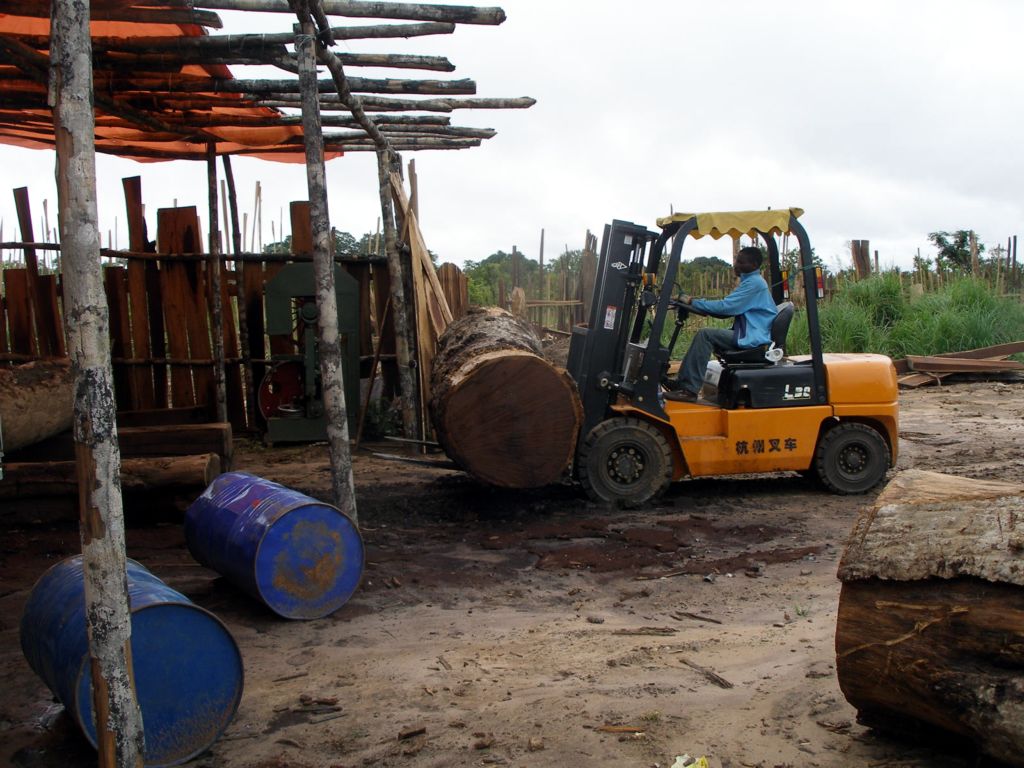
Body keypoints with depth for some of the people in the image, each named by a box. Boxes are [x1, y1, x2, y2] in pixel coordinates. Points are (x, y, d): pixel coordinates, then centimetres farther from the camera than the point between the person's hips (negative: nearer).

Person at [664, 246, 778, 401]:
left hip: (751, 339, -11)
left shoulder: (754, 283, -15)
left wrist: (693, 302, -13)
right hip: (748, 335, 11)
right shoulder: (751, 281, 18)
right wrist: (696, 304, 5)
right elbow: (728, 310, 18)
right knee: (707, 336, 10)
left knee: (705, 334, -20)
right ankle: (682, 382, 4)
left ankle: (689, 390, -23)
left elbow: (725, 306, -20)